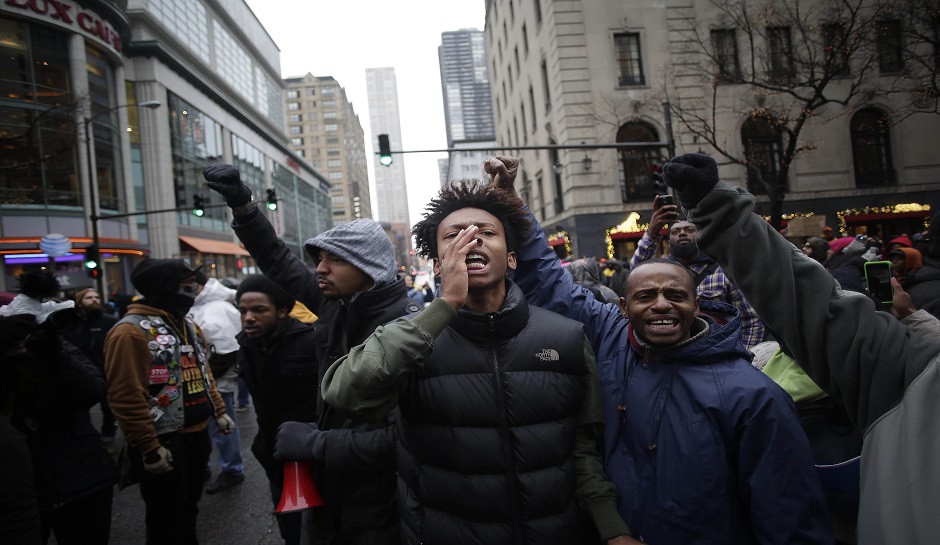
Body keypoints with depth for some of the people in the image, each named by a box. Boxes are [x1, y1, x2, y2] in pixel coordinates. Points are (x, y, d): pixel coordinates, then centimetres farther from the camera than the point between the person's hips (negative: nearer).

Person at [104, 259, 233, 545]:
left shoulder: (189, 325, 10)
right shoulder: (131, 331, -18)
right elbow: (126, 397, -22)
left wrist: (219, 411, 15)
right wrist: (149, 448, -20)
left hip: (197, 434, 8)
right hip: (164, 443, -8)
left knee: (188, 508, 22)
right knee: (167, 520, 7)